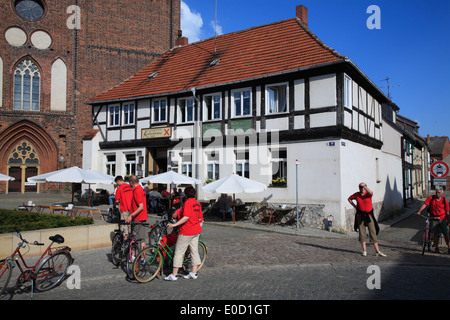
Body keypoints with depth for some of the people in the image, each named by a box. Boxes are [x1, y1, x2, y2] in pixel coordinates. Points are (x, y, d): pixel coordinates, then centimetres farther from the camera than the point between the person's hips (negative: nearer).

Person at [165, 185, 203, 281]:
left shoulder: (188, 202, -16)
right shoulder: (197, 203, 8)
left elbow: (186, 217, -27)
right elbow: (200, 218, 13)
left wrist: (174, 224, -28)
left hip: (186, 231, -8)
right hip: (196, 231, 8)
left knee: (179, 252, -1)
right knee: (194, 251, 12)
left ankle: (174, 275, 3)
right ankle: (194, 273, 17)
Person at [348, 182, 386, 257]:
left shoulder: (368, 194, -5)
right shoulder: (356, 194, 3)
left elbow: (371, 193, -31)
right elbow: (349, 199, 19)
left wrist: (364, 185, -24)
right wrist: (354, 205, 7)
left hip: (369, 215, -2)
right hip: (360, 216, 2)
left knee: (373, 233, -2)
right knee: (362, 233, 4)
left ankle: (378, 251, 1)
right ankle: (364, 250, 12)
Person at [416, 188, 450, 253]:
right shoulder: (431, 198, -2)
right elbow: (425, 204, -10)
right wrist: (419, 211, -22)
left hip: (443, 219, 0)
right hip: (434, 219, 0)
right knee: (435, 233, 4)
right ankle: (436, 247, 15)